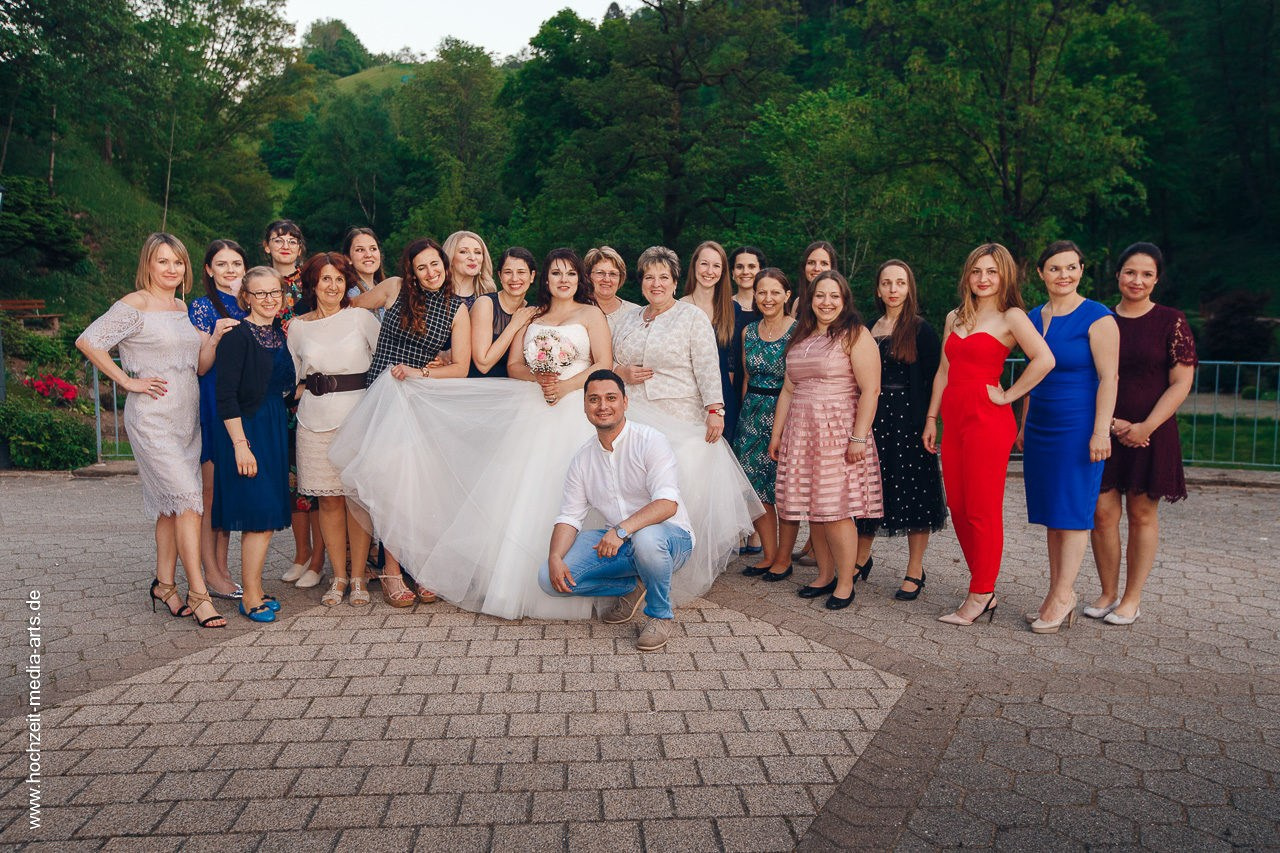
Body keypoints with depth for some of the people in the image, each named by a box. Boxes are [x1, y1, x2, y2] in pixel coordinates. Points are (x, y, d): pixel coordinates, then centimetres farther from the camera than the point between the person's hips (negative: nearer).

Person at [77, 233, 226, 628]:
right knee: (187, 496, -15)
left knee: (172, 503, 11)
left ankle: (165, 584, 22)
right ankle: (198, 592, -11)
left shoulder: (183, 308, 15)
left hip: (187, 415, 7)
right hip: (152, 417, -7)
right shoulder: (136, 304, -7)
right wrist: (127, 381, -12)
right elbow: (88, 341, -13)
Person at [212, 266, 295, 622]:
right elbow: (226, 396, -17)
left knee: (264, 515, 11)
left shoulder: (279, 332, 10)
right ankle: (251, 598, 3)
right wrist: (241, 445, -20)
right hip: (246, 429, -8)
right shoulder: (238, 335, -12)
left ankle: (254, 591, 21)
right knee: (261, 515, -8)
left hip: (275, 428, 8)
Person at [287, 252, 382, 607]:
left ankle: (358, 577, 8)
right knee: (329, 498, 4)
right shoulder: (297, 327, 10)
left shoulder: (361, 317, 3)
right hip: (316, 419, 2)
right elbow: (293, 376, 17)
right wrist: (311, 398, 5)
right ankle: (338, 576, 15)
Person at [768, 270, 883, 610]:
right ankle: (825, 576, 20)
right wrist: (777, 434, 15)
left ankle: (845, 584, 5)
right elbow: (789, 390, 18)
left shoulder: (854, 336, -5)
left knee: (835, 511, -6)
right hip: (802, 434, 6)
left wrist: (859, 437, -18)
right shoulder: (801, 338, 16)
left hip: (838, 432, -6)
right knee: (812, 508, 8)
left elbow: (870, 390, -12)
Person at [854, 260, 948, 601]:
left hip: (909, 417, -5)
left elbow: (933, 381, -7)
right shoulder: (870, 328, 12)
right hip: (874, 416, 5)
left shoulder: (921, 330, -3)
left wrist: (927, 422, -14)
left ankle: (915, 572, 12)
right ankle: (862, 559, 26)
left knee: (913, 493, 2)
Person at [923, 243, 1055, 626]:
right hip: (954, 419, 7)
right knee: (958, 508, 8)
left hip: (987, 421, -7)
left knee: (982, 511, -3)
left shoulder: (1011, 317, -4)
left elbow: (1044, 359, -18)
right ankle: (985, 591, 20)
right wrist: (932, 418, 13)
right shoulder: (954, 318, 16)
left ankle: (979, 597, 7)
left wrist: (1008, 395, -12)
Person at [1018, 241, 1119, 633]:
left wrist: (1101, 431, -18)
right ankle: (1057, 593, 17)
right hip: (1041, 426, 7)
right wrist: (1024, 425, 16)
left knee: (1073, 511, -2)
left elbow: (1108, 377, -12)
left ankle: (1062, 596, 5)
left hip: (1079, 426, -6)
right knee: (1051, 512, 9)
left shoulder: (1097, 318, -8)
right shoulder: (1033, 317, 11)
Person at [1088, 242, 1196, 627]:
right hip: (1104, 432, 2)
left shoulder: (1172, 322, -1)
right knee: (1103, 512, 0)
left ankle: (1132, 599, 16)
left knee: (1142, 514, 6)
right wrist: (1111, 423, -8)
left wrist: (1145, 427, -13)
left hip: (1151, 433, -2)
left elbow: (1181, 383, -4)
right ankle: (1108, 593, 15)